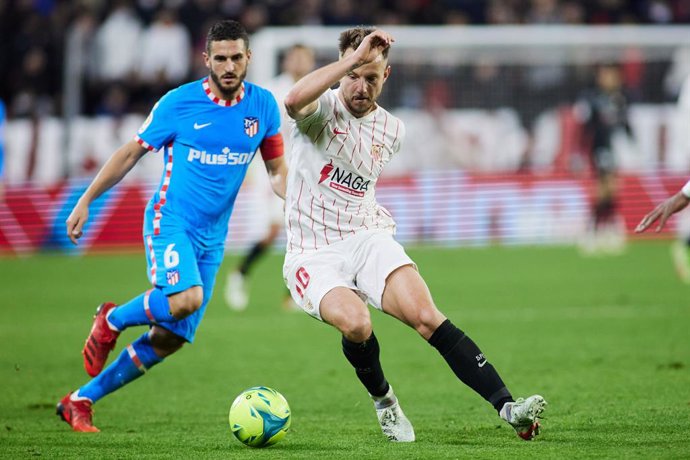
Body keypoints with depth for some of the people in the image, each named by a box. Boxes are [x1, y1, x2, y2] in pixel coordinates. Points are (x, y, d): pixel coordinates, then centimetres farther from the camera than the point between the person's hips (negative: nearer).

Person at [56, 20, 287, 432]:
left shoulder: (263, 106, 3)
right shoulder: (179, 103, -7)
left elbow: (277, 170, 12)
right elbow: (131, 153, 2)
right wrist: (85, 202, 0)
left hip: (212, 236, 5)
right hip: (170, 220, -5)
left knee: (169, 340, 1)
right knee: (185, 299, -32)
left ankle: (81, 401, 14)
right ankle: (112, 320, -1)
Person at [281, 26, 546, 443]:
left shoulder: (392, 130, 10)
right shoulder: (323, 110, -6)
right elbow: (295, 100, -33)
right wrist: (353, 58, -30)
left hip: (367, 238, 4)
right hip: (313, 255, -4)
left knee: (427, 317, -21)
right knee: (355, 322, -32)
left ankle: (507, 406, -27)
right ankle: (383, 400, -1)